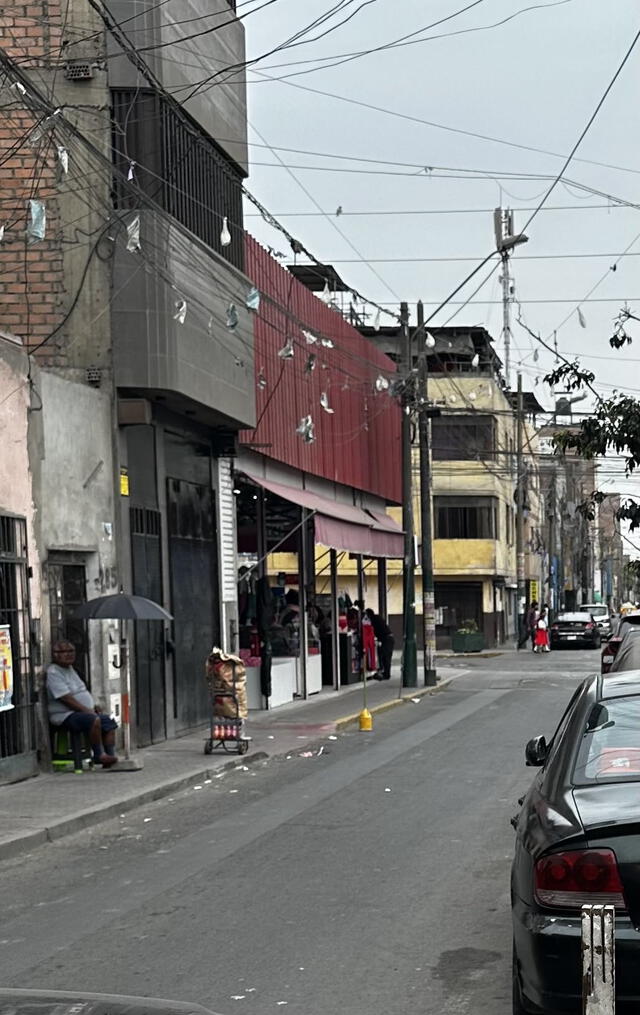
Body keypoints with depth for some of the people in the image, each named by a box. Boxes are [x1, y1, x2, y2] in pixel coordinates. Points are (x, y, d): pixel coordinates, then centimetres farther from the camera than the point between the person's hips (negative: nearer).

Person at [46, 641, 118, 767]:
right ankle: (99, 755, -23)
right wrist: (86, 710, -20)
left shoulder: (70, 669, 18)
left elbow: (83, 690, 26)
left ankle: (110, 757, -6)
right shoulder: (53, 673, -13)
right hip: (65, 715, -10)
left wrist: (94, 706, 11)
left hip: (84, 712, 10)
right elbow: (66, 699, -20)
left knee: (110, 722, -1)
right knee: (94, 720, -32)